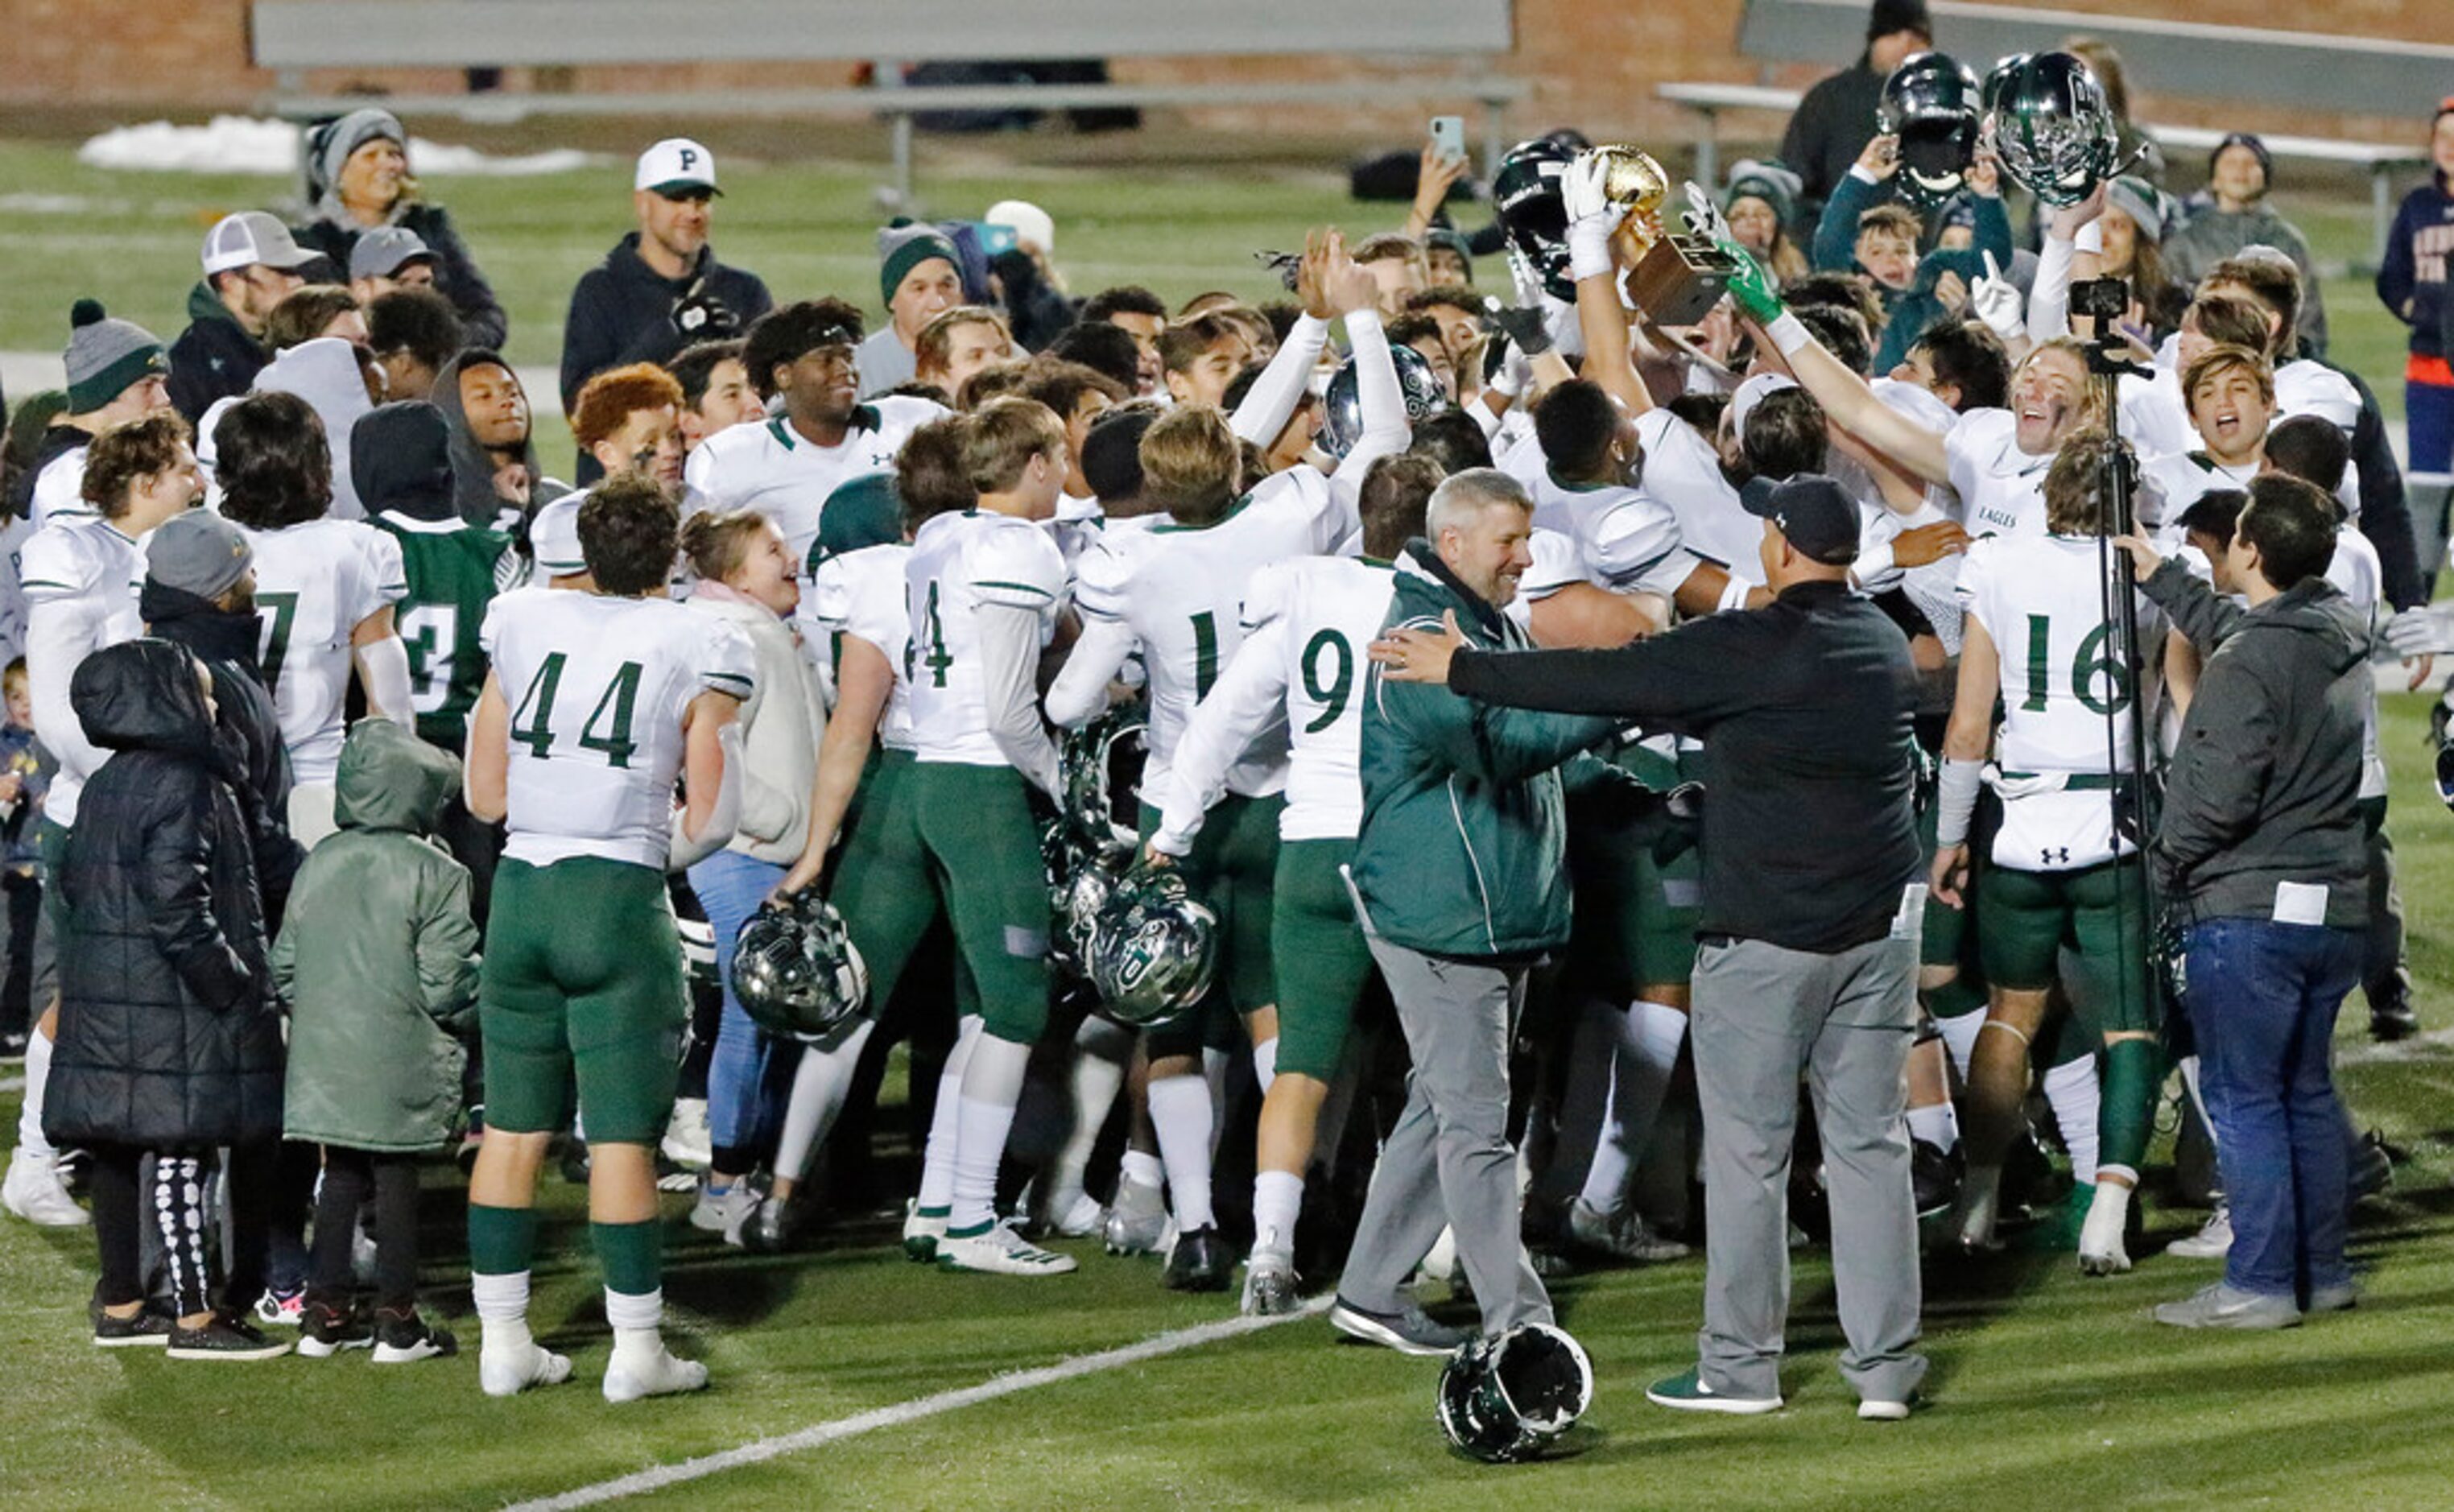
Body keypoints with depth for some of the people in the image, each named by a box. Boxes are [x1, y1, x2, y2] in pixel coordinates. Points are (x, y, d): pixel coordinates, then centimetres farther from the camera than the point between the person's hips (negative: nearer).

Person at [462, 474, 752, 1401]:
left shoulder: (519, 628, 7)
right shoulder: (697, 650, -3)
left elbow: (486, 796, 11)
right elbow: (712, 818, -4)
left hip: (522, 889, 4)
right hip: (620, 901, -4)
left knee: (513, 1127, 10)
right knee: (621, 1135, 0)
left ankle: (503, 1341, 13)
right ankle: (636, 1349, 4)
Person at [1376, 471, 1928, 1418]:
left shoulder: (1746, 650, -14)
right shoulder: (1885, 646, 8)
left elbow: (1602, 684, -11)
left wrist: (1461, 669, -2)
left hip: (1766, 934, -6)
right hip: (1878, 926, 6)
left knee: (1747, 1149, 3)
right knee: (1869, 1142, 7)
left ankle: (1739, 1365, 8)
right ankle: (1886, 1364, 6)